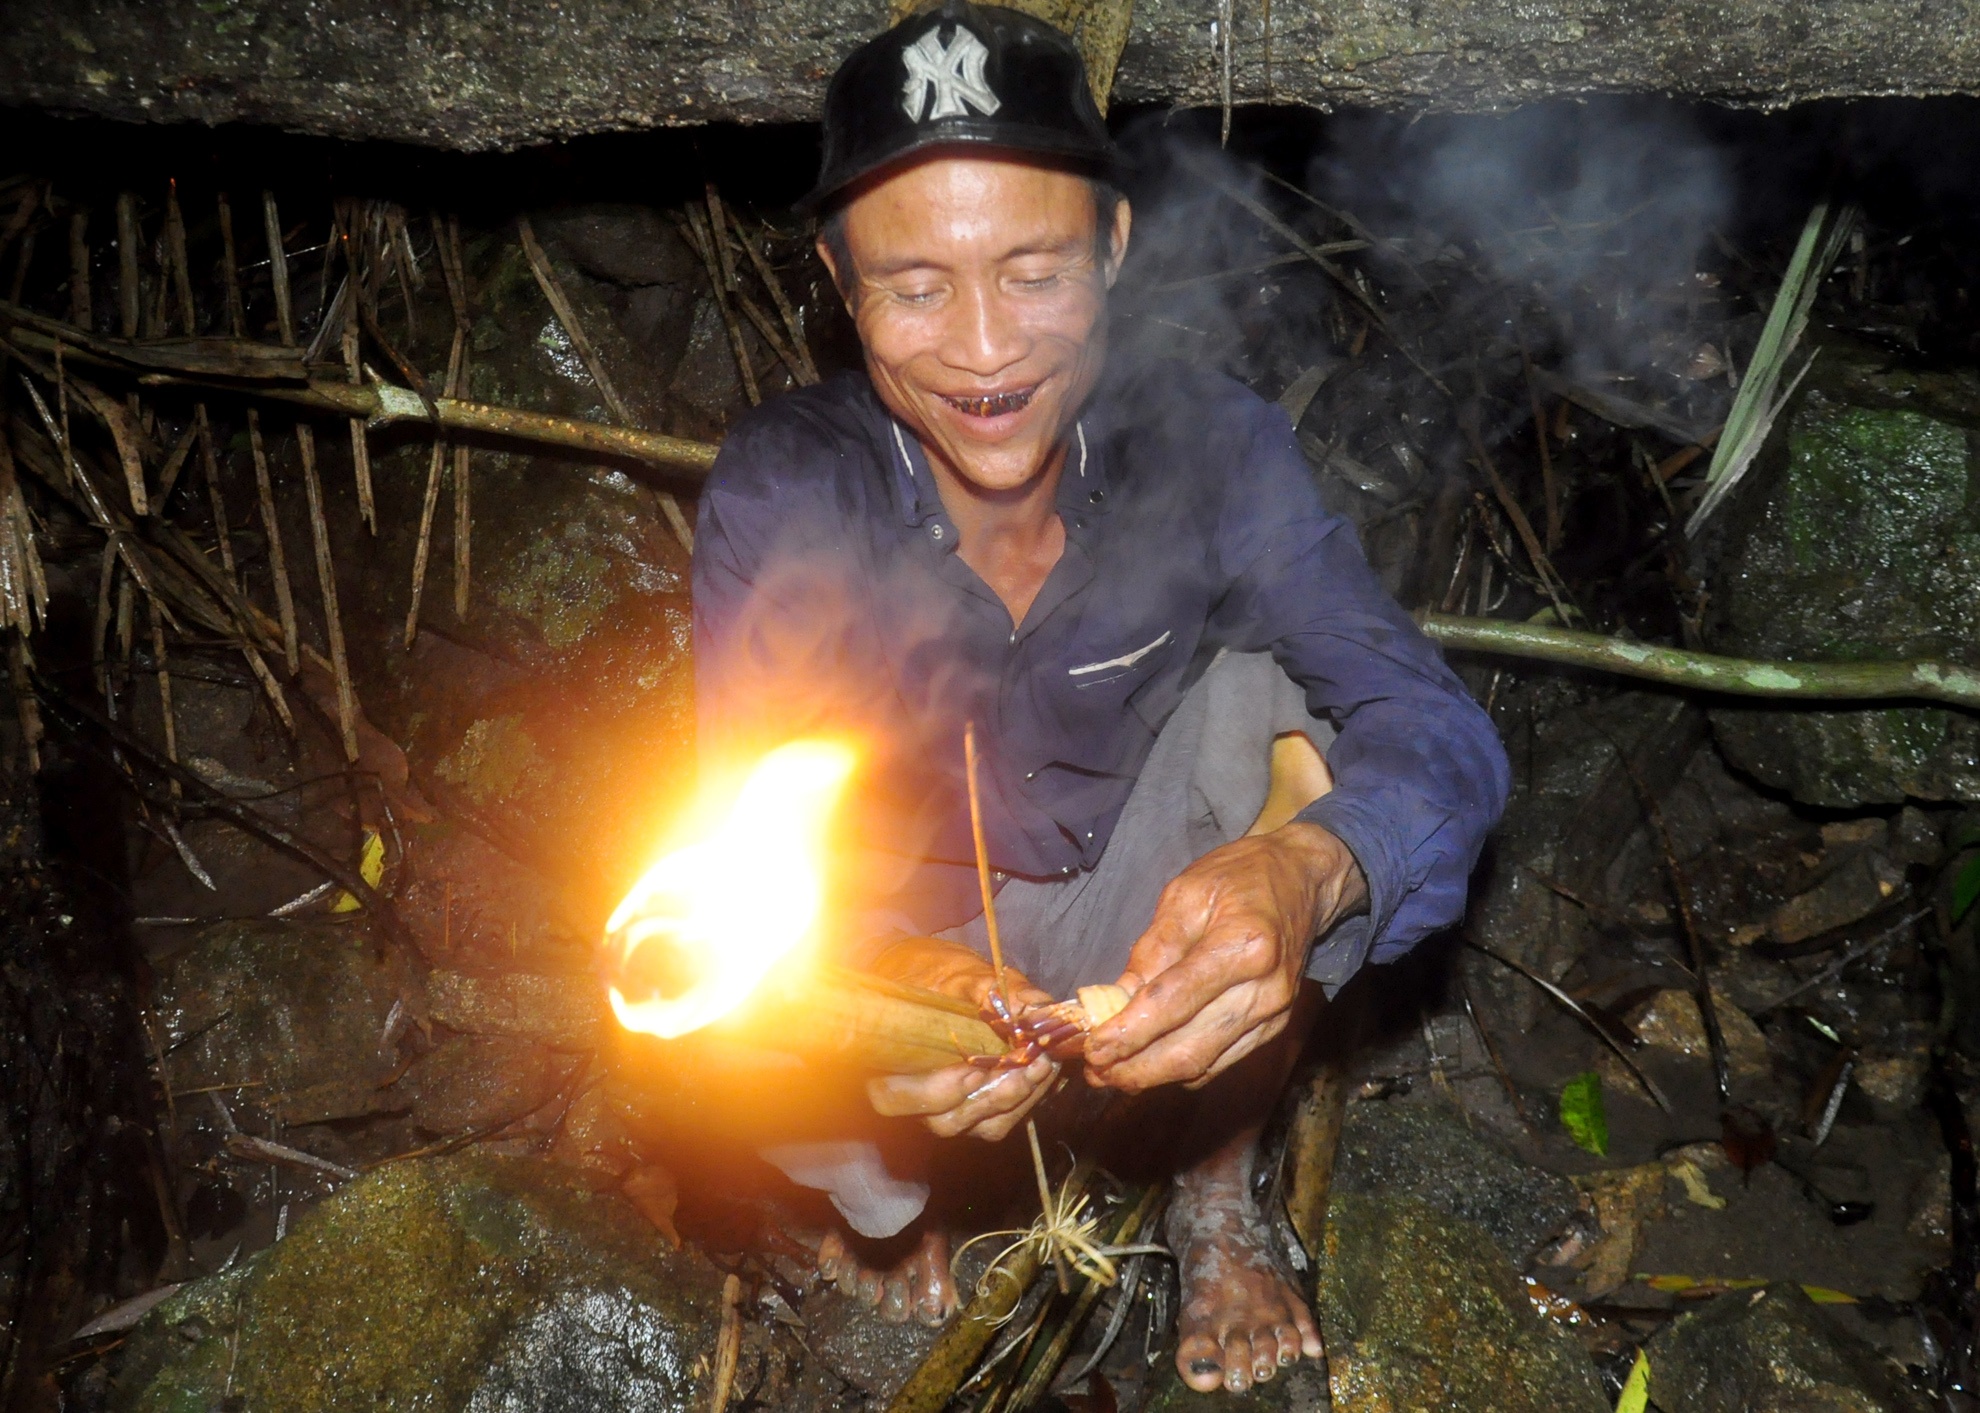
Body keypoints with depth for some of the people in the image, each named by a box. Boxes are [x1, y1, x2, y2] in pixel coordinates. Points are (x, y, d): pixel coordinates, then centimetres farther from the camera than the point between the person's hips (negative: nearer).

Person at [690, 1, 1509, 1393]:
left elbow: (1438, 728, -28)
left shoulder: (1207, 448, -19)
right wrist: (882, 979, -50)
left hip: (1137, 944, 1)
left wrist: (1305, 870, -53)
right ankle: (886, 1196, 12)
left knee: (1274, 697, -25)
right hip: (892, 943, 0)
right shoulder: (783, 493, -22)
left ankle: (1219, 1197, -2)